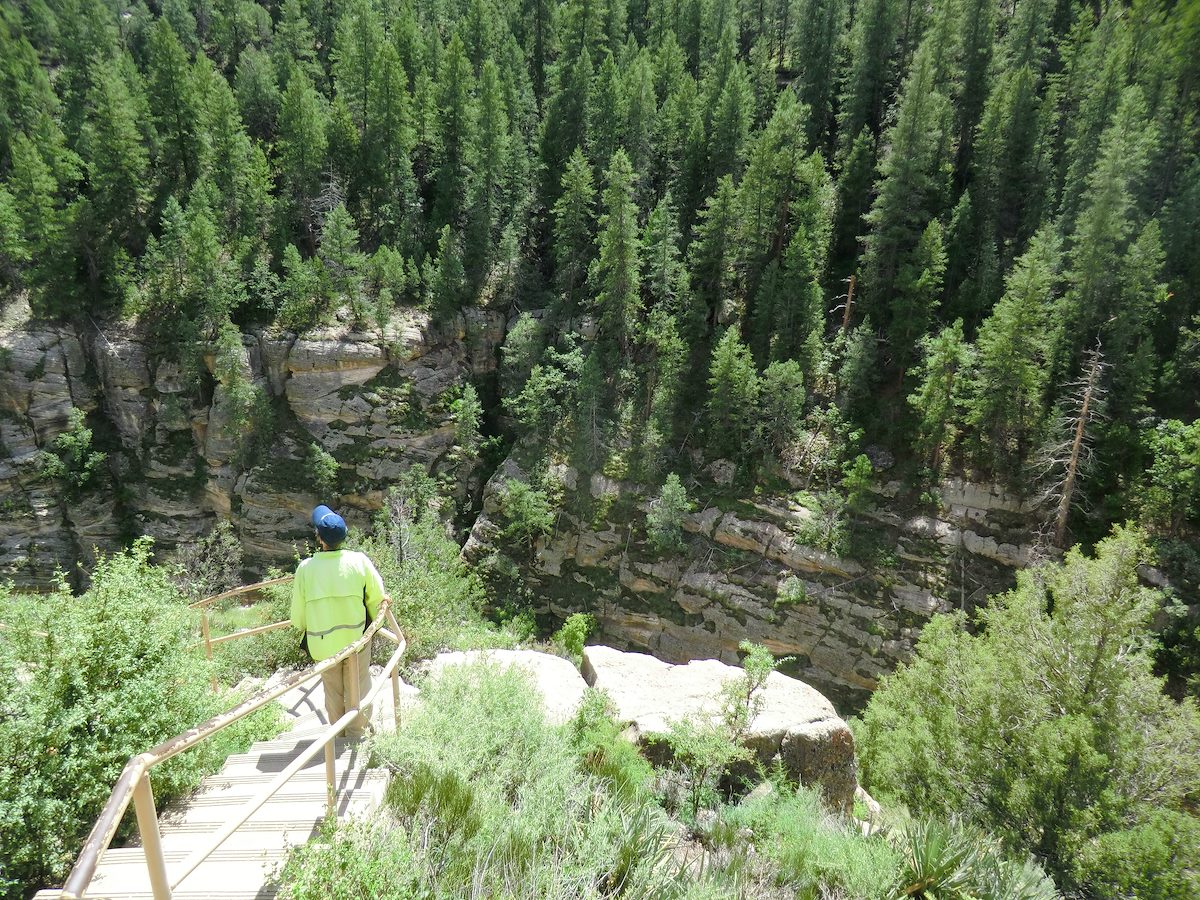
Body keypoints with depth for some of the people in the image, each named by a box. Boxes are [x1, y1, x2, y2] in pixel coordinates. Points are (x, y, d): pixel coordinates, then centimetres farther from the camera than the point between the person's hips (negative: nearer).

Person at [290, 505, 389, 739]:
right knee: (357, 691, 15)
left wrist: (302, 627, 19)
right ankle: (357, 735, 24)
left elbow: (298, 608, -3)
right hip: (356, 638, -1)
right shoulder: (359, 561, -15)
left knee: (333, 692, 20)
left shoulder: (305, 567, -14)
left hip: (322, 643, 1)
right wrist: (374, 622, 14)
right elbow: (377, 596, -6)